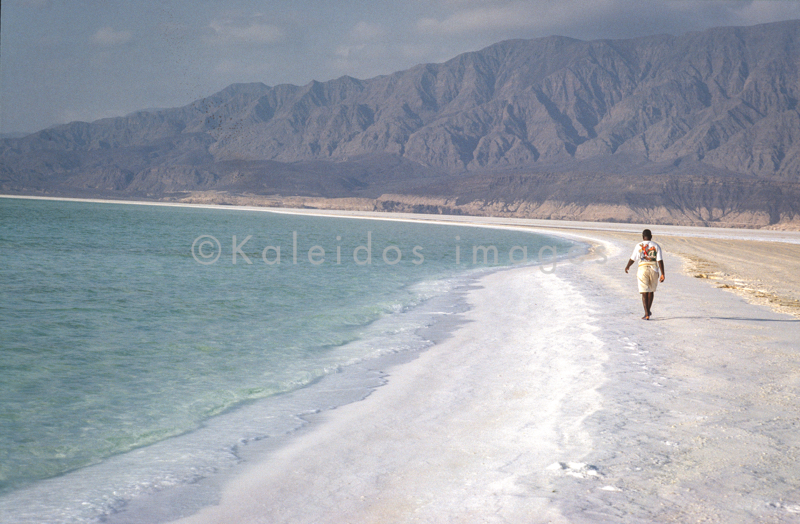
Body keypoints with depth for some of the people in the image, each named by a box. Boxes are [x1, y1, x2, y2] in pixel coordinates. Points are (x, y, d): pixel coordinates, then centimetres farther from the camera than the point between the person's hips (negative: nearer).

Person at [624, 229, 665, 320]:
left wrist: (627, 267, 25)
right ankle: (648, 311, 33)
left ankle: (647, 314, -8)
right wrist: (662, 274, -3)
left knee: (644, 293, -1)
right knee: (651, 291, 21)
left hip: (642, 270, -2)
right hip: (654, 270, 2)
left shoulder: (639, 246, 0)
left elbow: (632, 259, 6)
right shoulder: (656, 246, 3)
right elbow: (660, 261, -4)